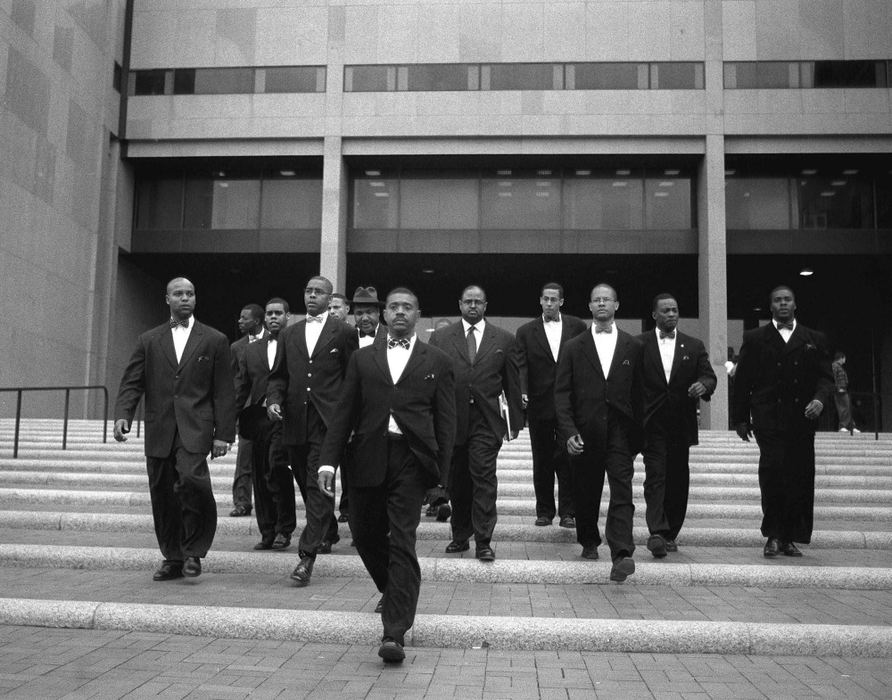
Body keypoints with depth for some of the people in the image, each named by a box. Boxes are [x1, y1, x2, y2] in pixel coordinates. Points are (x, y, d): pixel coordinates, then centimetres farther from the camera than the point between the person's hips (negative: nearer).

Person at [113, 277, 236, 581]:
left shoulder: (214, 340, 7)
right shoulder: (149, 340, 14)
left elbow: (224, 393, 4)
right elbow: (132, 383, 8)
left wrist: (223, 434, -3)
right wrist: (122, 414, -10)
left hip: (195, 429, -3)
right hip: (159, 431, 3)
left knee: (191, 477, -24)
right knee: (162, 495, 6)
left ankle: (193, 550, -5)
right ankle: (173, 559, 22)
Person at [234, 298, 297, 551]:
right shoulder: (251, 351, 19)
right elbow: (241, 387, 15)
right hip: (258, 417, 5)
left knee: (277, 467, -17)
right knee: (261, 476, 6)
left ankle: (284, 529, -3)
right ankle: (267, 534, 16)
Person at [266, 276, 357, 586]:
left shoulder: (343, 332, 2)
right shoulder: (288, 334, 16)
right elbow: (278, 376, 17)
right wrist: (274, 399, -3)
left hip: (327, 421, -5)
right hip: (295, 421, 5)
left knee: (318, 485, -11)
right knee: (307, 485, 15)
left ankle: (308, 554, -10)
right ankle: (328, 533, 37)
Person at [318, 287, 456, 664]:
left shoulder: (437, 362, 7)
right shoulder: (362, 359, 12)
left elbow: (446, 421, 4)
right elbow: (344, 414, 8)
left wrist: (441, 471, -4)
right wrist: (329, 460, -1)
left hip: (410, 459, -3)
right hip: (367, 458, 3)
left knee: (402, 543, -7)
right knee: (365, 535, 15)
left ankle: (395, 633, -3)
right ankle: (393, 590, 43)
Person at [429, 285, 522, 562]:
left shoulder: (504, 339, 7)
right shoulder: (440, 338, 7)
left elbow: (513, 384, 9)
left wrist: (515, 421, 6)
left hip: (486, 422, -1)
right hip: (450, 421, 1)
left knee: (484, 478, -6)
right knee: (456, 482, 9)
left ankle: (483, 541, 1)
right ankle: (460, 536, 22)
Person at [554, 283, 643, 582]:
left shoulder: (633, 347, 8)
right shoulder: (574, 348, 7)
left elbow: (638, 393, 7)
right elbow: (561, 393, 2)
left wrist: (637, 434, 3)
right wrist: (569, 431, -9)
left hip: (620, 432, -1)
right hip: (584, 432, 1)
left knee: (622, 493, -10)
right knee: (586, 493, 11)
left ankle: (621, 555, -16)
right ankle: (589, 542, 32)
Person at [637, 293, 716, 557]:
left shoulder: (694, 346, 10)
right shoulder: (639, 344, 3)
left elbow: (709, 376, 4)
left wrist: (703, 385, -20)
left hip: (681, 424, 3)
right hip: (652, 424, -3)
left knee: (678, 480, 7)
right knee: (655, 476, -11)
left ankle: (670, 534, 18)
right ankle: (656, 533, -17)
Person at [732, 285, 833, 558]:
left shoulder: (814, 340, 16)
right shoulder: (755, 338, 11)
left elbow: (825, 376, 9)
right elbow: (742, 381, 9)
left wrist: (820, 398, -12)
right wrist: (740, 418, 5)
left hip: (802, 420, 2)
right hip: (768, 419, -2)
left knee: (800, 478, 1)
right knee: (772, 469, -16)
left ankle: (790, 538, 12)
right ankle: (773, 535, -3)